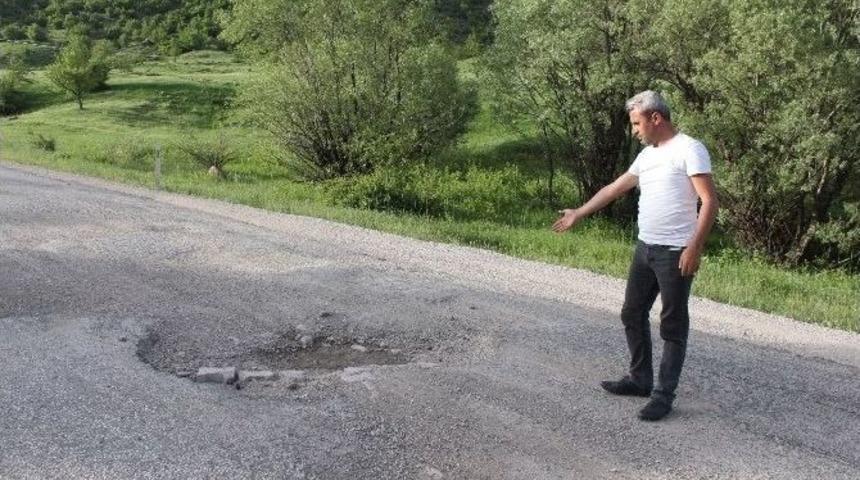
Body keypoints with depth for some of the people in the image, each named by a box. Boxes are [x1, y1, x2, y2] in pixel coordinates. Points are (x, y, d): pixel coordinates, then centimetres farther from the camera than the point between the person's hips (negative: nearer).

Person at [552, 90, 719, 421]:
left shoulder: (689, 149, -12)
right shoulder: (647, 154, 14)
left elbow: (710, 201, -18)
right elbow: (614, 188, 24)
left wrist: (695, 247, -25)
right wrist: (578, 214, 27)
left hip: (675, 253, -9)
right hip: (645, 248, 9)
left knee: (672, 326, 1)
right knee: (632, 314, 15)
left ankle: (663, 395, 9)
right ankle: (640, 379, 29)